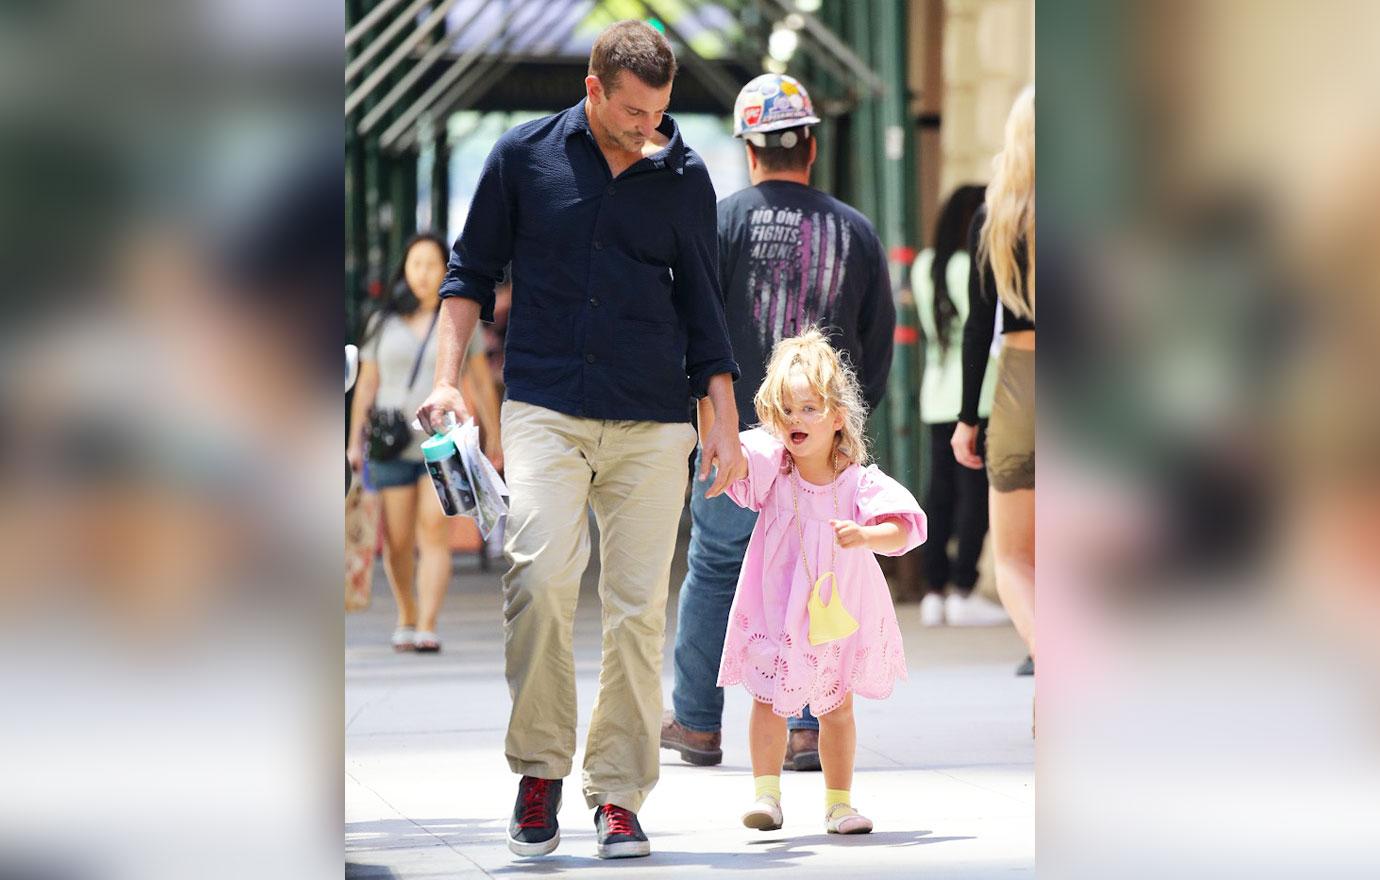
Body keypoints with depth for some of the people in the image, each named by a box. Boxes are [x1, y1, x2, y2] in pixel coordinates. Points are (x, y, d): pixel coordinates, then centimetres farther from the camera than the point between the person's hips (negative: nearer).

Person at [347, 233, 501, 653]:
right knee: (397, 542, 1)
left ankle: (427, 628, -20)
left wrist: (494, 436, 7)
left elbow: (482, 382, 9)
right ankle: (406, 615, 26)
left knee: (435, 530, -15)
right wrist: (354, 441, 5)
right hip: (394, 447, 2)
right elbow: (366, 385, 10)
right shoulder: (383, 323, 8)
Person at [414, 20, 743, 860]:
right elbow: (472, 270, 12)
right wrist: (448, 379, 3)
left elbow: (703, 305, 14)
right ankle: (541, 769, -6)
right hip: (545, 407, -1)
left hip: (653, 421, 1)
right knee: (540, 575, -20)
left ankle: (619, 796, 5)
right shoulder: (524, 154, 4)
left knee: (638, 608, -3)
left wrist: (727, 424, 10)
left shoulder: (684, 176, 7)